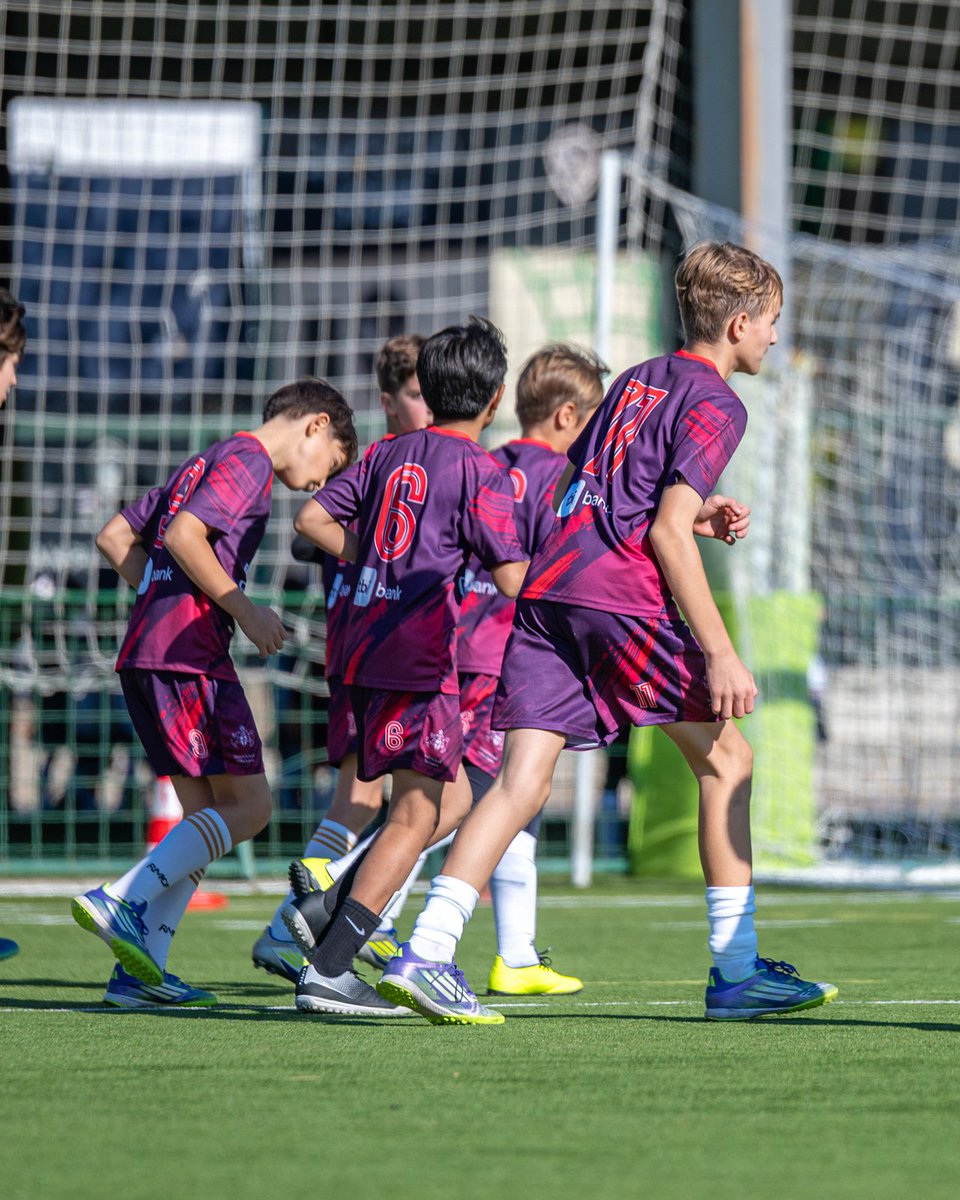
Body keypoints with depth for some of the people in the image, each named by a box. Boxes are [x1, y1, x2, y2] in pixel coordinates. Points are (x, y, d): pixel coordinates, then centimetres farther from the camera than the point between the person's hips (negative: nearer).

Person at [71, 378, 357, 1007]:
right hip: (189, 655, -10)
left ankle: (140, 968, 1)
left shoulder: (206, 463, 25)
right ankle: (121, 902, -17)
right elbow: (184, 536, -18)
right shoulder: (249, 460, -4)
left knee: (206, 811, 9)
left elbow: (115, 537, 24)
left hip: (144, 653, 10)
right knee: (248, 806, -7)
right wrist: (246, 611, -12)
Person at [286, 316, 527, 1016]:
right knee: (417, 815, -7)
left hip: (367, 645, 8)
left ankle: (334, 891, 10)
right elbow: (511, 579, -11)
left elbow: (313, 519, 12)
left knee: (453, 801, 19)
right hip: (419, 657, -8)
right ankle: (328, 970, -13)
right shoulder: (481, 471, -8)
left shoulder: (390, 453, 12)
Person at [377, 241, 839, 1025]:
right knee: (726, 757, 9)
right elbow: (668, 533, -11)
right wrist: (720, 653, -13)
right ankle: (736, 972, 9)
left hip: (547, 584, 7)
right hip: (621, 597, -7)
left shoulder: (635, 382, 24)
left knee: (523, 781, -2)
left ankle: (425, 952, -18)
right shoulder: (715, 403, 0)